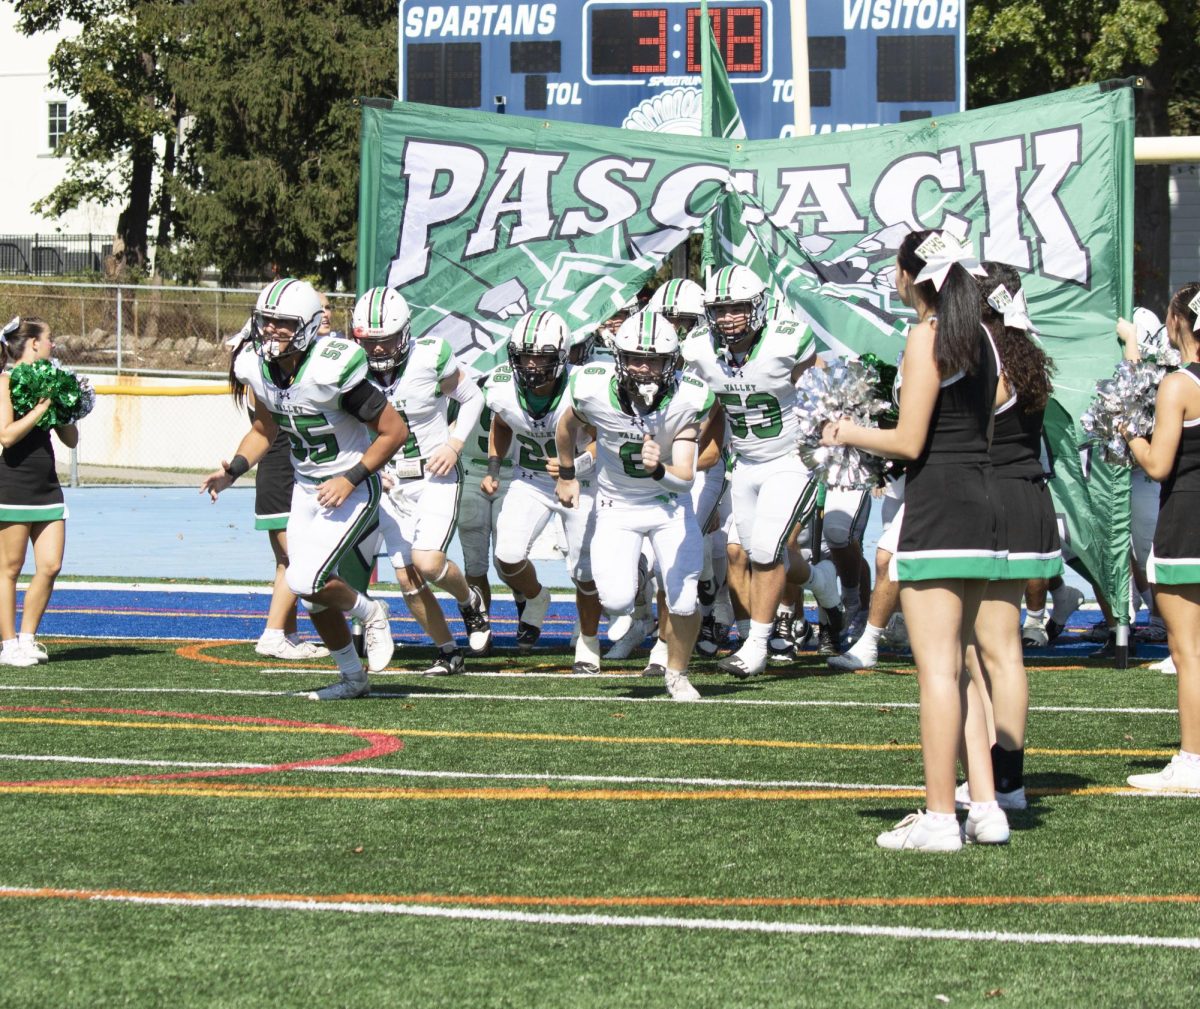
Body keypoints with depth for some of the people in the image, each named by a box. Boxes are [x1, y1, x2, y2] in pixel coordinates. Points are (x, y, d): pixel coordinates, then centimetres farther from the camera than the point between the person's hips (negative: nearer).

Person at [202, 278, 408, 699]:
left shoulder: (331, 369, -27)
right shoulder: (258, 368, -6)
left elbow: (395, 430, -18)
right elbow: (264, 430, 14)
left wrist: (350, 479, -20)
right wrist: (233, 471, -2)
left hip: (351, 489, -7)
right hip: (306, 487, 7)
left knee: (307, 581, -18)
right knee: (314, 598, 8)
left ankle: (369, 613, 12)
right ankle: (353, 676, 29)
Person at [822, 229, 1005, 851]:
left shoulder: (928, 336, -11)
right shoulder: (980, 337, 14)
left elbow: (910, 442, -13)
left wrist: (849, 434, 4)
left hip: (936, 505, -9)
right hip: (983, 507, 9)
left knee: (936, 667, -6)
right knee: (957, 667, 15)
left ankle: (939, 818, -6)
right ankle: (984, 805, 12)